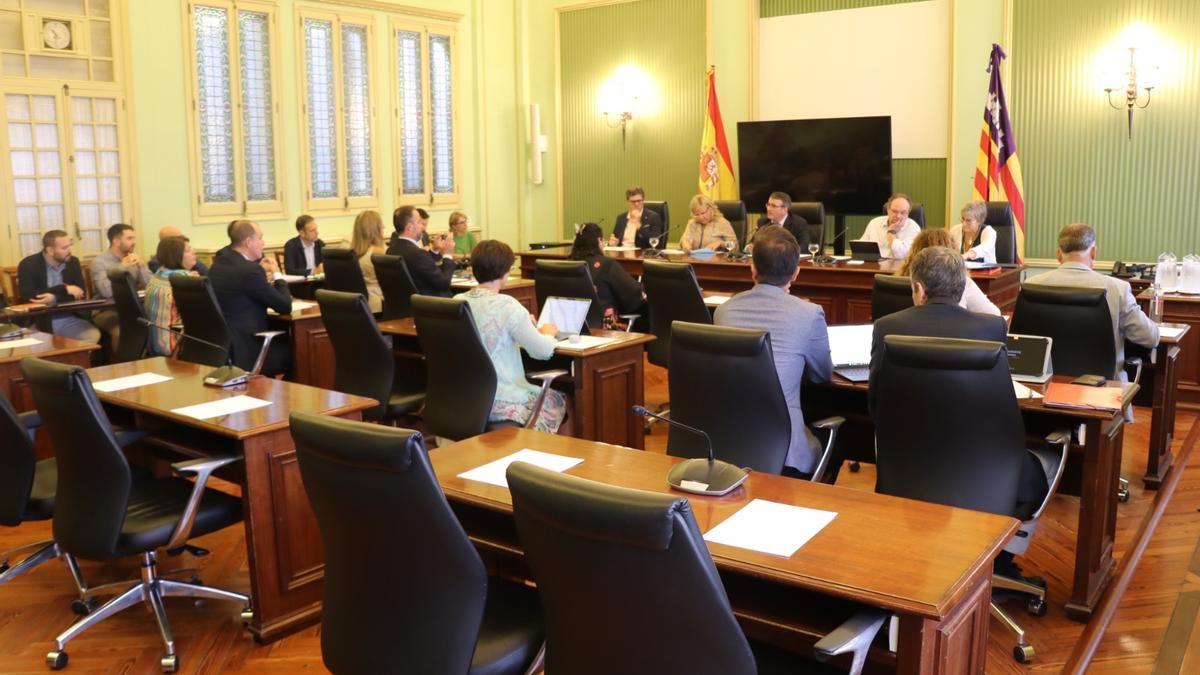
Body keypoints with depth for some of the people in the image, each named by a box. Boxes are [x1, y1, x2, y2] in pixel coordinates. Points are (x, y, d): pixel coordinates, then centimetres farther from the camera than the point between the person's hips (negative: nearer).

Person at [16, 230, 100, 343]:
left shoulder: (73, 262, 7)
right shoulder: (28, 264, -4)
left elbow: (80, 294, 0)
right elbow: (27, 295, -17)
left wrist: (54, 298, -19)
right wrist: (64, 289, -15)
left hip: (69, 318, 3)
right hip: (38, 321, -3)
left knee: (93, 335, -25)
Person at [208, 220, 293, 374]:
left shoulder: (218, 264, 7)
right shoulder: (251, 270, -19)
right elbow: (285, 307, -12)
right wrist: (277, 274, 1)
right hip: (244, 352, -9)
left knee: (282, 342, 23)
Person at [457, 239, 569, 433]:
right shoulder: (506, 305, -19)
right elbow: (544, 351, -13)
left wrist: (524, 325, 21)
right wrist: (547, 333, 8)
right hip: (499, 403, -7)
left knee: (539, 391, 30)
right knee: (559, 399, 20)